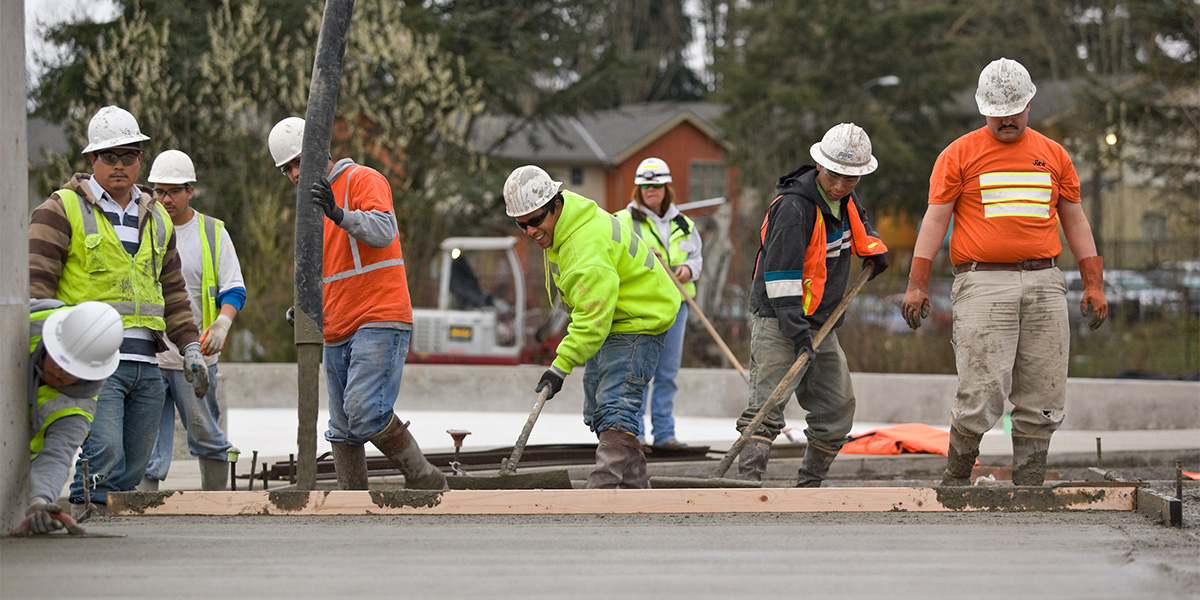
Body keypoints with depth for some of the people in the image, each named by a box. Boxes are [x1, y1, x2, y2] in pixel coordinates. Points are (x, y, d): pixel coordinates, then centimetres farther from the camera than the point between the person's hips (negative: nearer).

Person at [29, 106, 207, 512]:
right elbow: (36, 282, -5)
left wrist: (191, 350, 16)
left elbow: (173, 291, 25)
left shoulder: (157, 219, 21)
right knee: (104, 462, -20)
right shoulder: (62, 210, 1)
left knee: (132, 471, 5)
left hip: (146, 366, 6)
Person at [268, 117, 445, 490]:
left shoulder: (363, 181, -4)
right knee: (343, 430, 6)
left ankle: (424, 480, -8)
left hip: (380, 322, -8)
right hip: (336, 333, 8)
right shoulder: (313, 205, 21)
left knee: (365, 411, -20)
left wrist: (339, 214, -37)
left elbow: (384, 232, -22)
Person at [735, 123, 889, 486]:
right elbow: (781, 272, -25)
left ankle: (809, 485, 21)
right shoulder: (795, 206, -21)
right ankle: (747, 481, -27)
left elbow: (858, 223, 33)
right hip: (778, 320, -9)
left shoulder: (843, 198, 5)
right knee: (767, 405, -19)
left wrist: (872, 248, 15)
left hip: (821, 322, 9)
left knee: (838, 408, 11)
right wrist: (797, 330, -30)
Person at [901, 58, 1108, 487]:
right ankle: (956, 479, 3)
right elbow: (935, 219, 2)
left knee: (1042, 398, 0)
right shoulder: (960, 154, 6)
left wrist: (1094, 284, 11)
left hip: (1044, 284, 4)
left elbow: (1075, 221, 19)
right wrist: (917, 285, -7)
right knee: (983, 392, -13)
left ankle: (1029, 487, 5)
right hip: (983, 284, -4)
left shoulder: (1052, 154, 17)